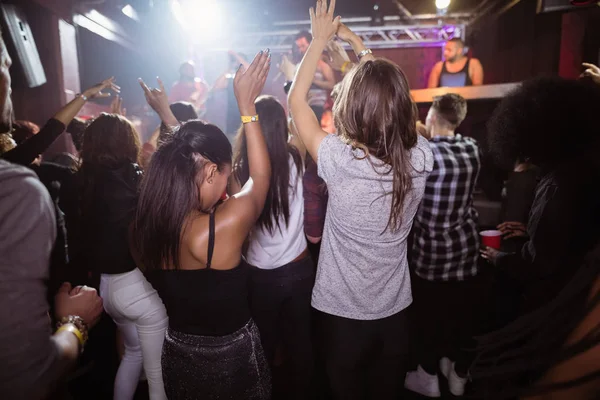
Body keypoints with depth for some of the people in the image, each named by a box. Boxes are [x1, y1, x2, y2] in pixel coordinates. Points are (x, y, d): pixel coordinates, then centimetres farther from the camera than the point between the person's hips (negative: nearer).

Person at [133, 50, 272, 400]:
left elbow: (181, 162, 5)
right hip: (231, 354, -5)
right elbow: (261, 175, -13)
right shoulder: (225, 225, -32)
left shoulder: (151, 223, -14)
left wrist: (167, 115, 15)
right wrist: (246, 103, -9)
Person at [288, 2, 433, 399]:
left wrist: (320, 39, 0)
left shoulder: (340, 162, -27)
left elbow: (296, 100, -10)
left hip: (342, 314, -2)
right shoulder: (421, 158, -16)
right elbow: (389, 94, 2)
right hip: (396, 312, 3)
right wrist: (357, 43, 8)